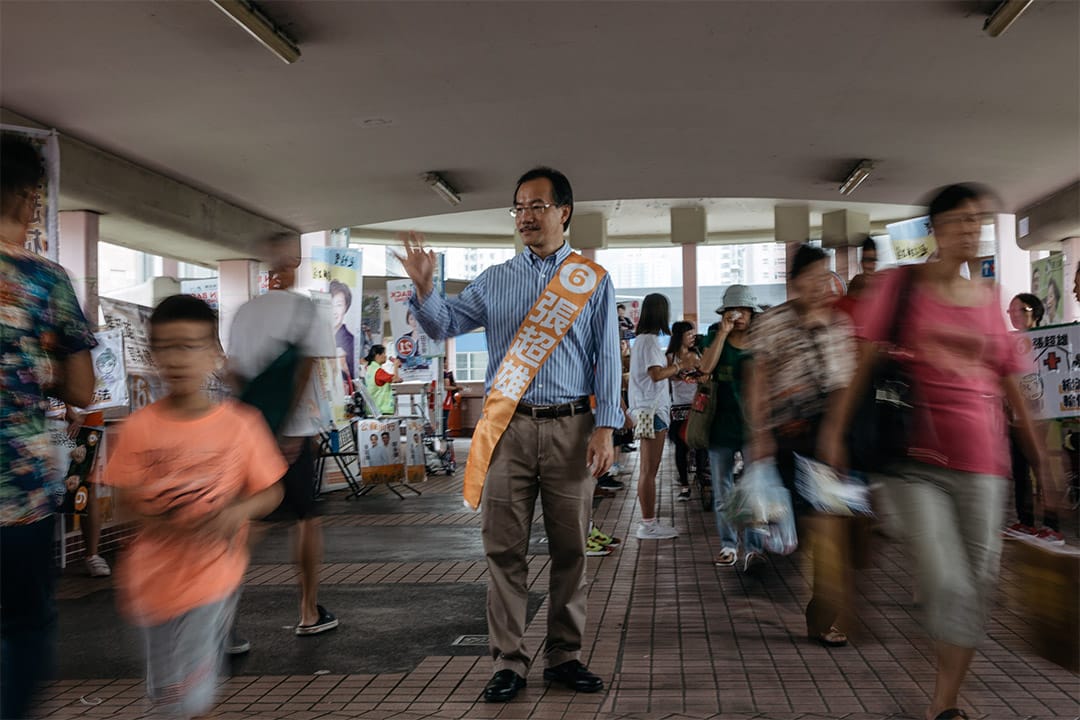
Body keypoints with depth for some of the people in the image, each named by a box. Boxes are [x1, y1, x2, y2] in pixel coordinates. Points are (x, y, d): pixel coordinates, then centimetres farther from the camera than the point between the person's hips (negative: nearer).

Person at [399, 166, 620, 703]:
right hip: (508, 425, 1)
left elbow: (607, 356, 2)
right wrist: (423, 285, -8)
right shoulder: (494, 281, 12)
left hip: (571, 427, -1)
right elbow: (443, 325, 12)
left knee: (570, 548, 7)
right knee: (505, 549, 3)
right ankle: (508, 662, 14)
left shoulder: (593, 280, 6)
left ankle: (565, 657, 21)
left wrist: (604, 428, -6)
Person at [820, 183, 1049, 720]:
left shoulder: (990, 299, 10)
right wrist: (836, 427, -9)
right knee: (946, 585, -9)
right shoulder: (904, 284, 2)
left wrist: (1038, 459, 14)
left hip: (981, 460, 4)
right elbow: (866, 361, -2)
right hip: (917, 457, -3)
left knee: (978, 585, 5)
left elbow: (1011, 386, 14)